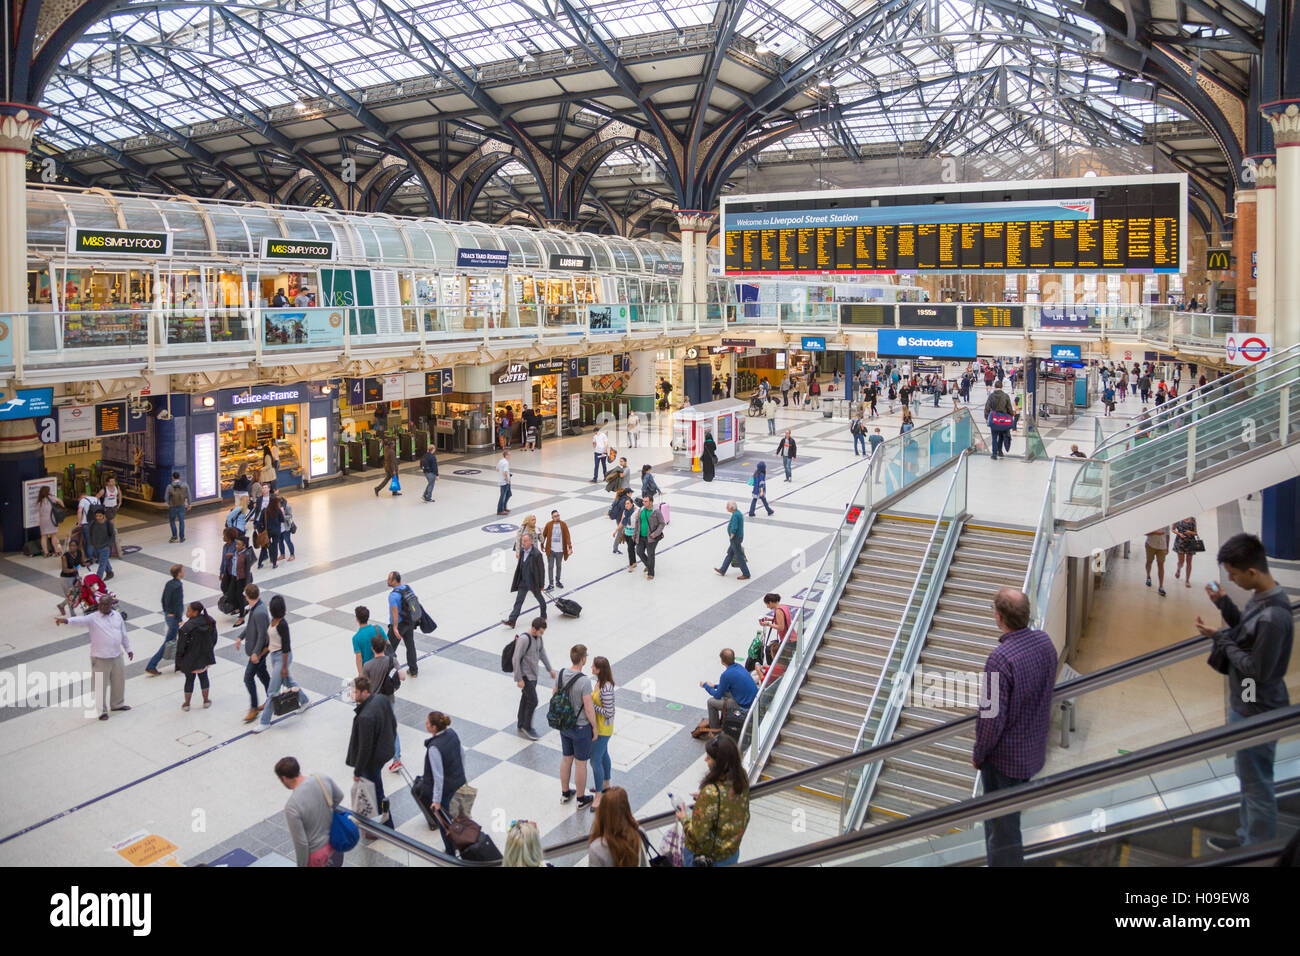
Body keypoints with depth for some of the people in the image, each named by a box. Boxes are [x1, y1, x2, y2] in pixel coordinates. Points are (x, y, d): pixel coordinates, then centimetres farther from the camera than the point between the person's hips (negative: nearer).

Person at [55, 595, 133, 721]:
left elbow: (123, 634, 14)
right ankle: (102, 710, 13)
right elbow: (81, 619, -32)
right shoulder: (93, 618, -11)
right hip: (100, 658, -5)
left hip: (117, 656, 5)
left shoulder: (117, 616, 5)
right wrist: (66, 620, -52)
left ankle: (117, 704, 38)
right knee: (101, 685, 1)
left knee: (119, 682, 18)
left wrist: (128, 649, 18)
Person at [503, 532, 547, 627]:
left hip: (533, 582, -5)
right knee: (518, 601, 2)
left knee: (539, 598, 17)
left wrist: (541, 584, -12)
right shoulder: (522, 551, -1)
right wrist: (518, 579, 18)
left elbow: (541, 570, -16)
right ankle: (512, 620, 1)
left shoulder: (536, 554, -22)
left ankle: (543, 614, 40)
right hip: (523, 582, 5)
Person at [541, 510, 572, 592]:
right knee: (550, 566, 1)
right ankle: (551, 584, 9)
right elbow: (544, 535, 4)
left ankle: (557, 581, 35)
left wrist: (570, 547, -13)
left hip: (560, 550, 1)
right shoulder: (548, 525, -7)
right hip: (550, 550, -1)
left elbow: (567, 536, -7)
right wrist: (542, 545, 11)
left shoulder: (563, 525, -6)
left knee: (559, 566, 16)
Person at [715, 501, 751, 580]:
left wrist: (731, 537, -17)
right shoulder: (738, 512, 6)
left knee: (739, 557, 0)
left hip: (735, 538, -10)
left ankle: (746, 574, 8)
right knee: (730, 554, 19)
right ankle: (722, 570, 31)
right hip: (739, 537, 10)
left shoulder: (735, 515, -25)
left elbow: (734, 529, -30)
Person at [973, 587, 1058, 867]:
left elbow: (992, 717, -26)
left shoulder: (1000, 659, -32)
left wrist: (978, 754, -9)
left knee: (1001, 825, 9)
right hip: (1035, 749, 8)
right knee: (1015, 811, 27)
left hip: (1004, 757, -8)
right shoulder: (1045, 642, -7)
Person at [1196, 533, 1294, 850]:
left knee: (1257, 784, 6)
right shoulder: (1261, 598, -1)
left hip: (1257, 715, -10)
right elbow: (1245, 631, 14)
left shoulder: (1273, 617, -30)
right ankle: (1248, 838, 40)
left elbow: (1257, 669, -25)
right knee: (1248, 777, 24)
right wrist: (1224, 603, 2)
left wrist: (1220, 637, -17)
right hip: (1245, 705, 10)